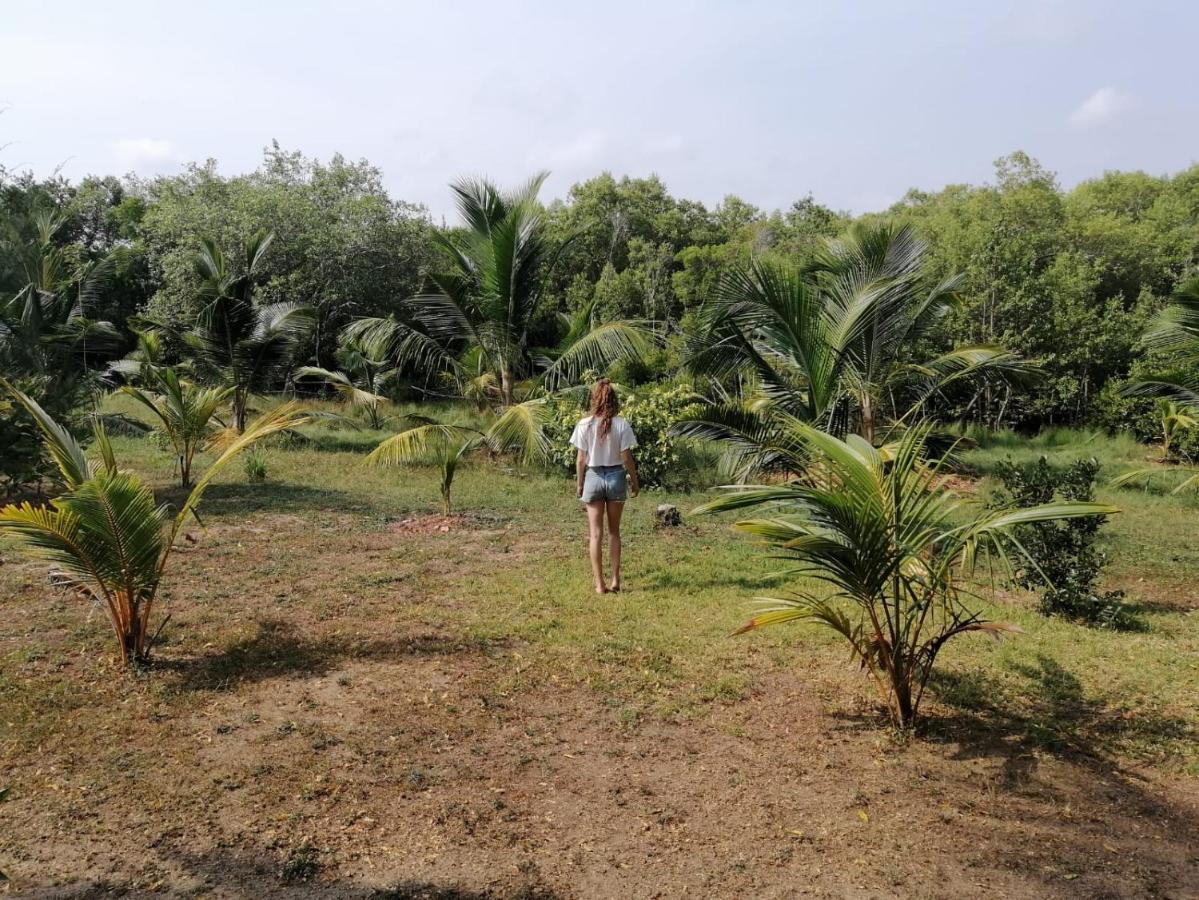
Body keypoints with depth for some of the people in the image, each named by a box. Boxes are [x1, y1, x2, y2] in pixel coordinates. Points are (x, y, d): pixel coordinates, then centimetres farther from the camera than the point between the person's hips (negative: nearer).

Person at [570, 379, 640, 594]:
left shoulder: (585, 425, -8)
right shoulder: (622, 425, -9)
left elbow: (581, 459, -4)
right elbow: (626, 458, -6)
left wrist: (579, 484, 7)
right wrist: (635, 481, 7)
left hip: (593, 476, 0)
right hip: (616, 476, 1)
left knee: (596, 533, 6)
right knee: (614, 530, 15)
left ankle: (600, 583, 6)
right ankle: (615, 580, 17)